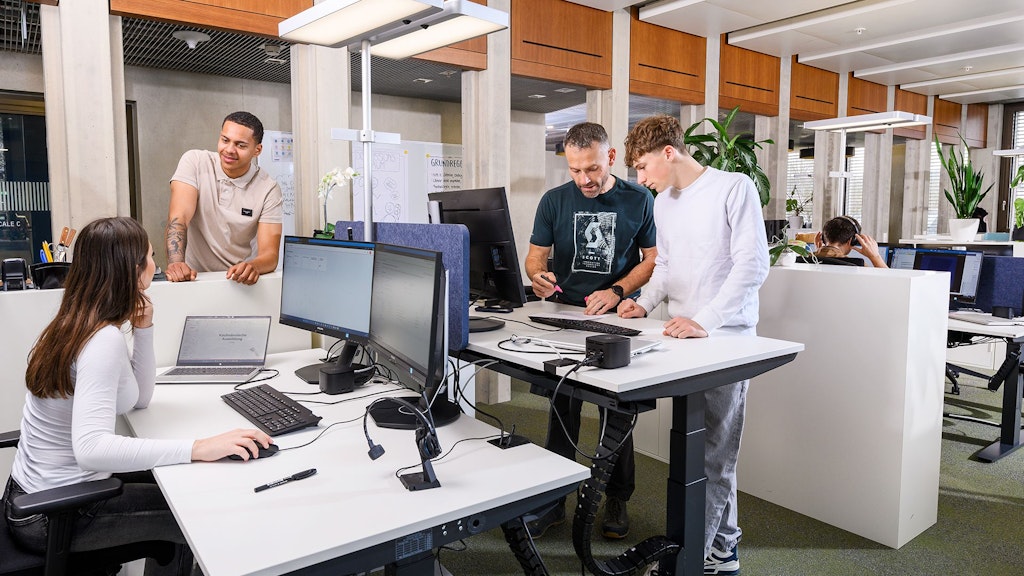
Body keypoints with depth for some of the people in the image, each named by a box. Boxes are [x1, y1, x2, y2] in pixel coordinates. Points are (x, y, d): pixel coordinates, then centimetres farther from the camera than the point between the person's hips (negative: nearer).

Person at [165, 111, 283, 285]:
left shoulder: (268, 189, -7)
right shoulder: (195, 161, -5)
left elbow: (269, 254, -14)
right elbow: (179, 216, -17)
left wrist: (253, 267, -36)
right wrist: (175, 263, -33)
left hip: (236, 279, 1)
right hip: (191, 276, 0)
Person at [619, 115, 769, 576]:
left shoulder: (734, 188, -9)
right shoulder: (662, 203, 14)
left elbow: (753, 264, -16)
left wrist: (705, 320, -24)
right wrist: (645, 302, 3)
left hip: (726, 337, -7)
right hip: (681, 336, 7)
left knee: (711, 456, -2)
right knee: (705, 450, 14)